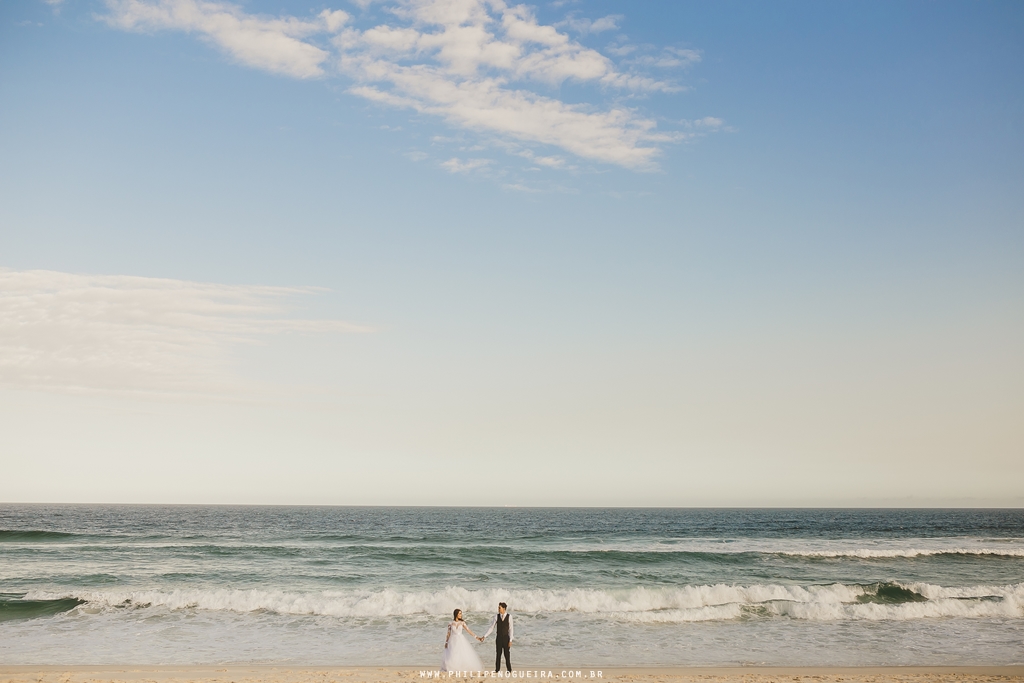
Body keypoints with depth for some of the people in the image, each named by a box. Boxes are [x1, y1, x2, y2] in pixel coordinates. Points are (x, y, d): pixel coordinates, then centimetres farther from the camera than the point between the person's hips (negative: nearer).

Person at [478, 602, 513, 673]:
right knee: (497, 654, 5)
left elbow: (510, 629, -6)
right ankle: (497, 669, 13)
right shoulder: (496, 616, -2)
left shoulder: (509, 616, -8)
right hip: (498, 637, 2)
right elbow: (491, 628, 0)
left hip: (506, 638, -2)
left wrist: (510, 640, -9)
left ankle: (509, 670, 12)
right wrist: (484, 636, -6)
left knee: (507, 654, 1)